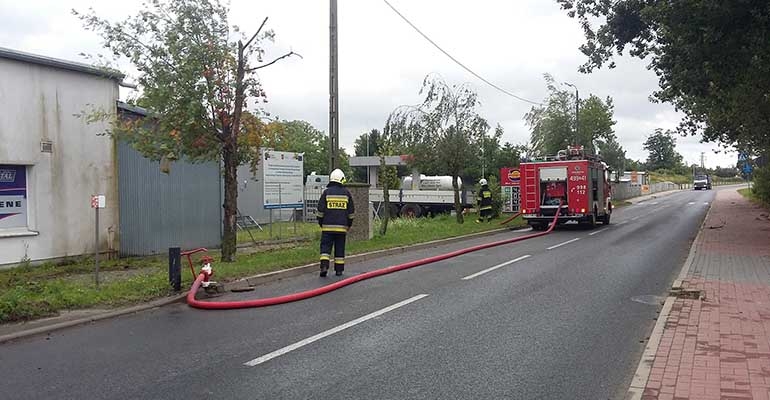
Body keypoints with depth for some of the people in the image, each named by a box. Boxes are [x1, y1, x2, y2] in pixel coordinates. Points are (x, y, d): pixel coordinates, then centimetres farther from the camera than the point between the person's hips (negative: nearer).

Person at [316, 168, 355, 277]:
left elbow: (320, 210, 0)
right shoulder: (346, 192, 5)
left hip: (328, 226, -2)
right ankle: (339, 269, 11)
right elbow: (351, 211, 10)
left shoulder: (326, 192, -2)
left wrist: (320, 222, 12)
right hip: (342, 226, 2)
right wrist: (349, 224, 20)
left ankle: (324, 266, -11)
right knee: (340, 248, 8)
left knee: (325, 246, 3)